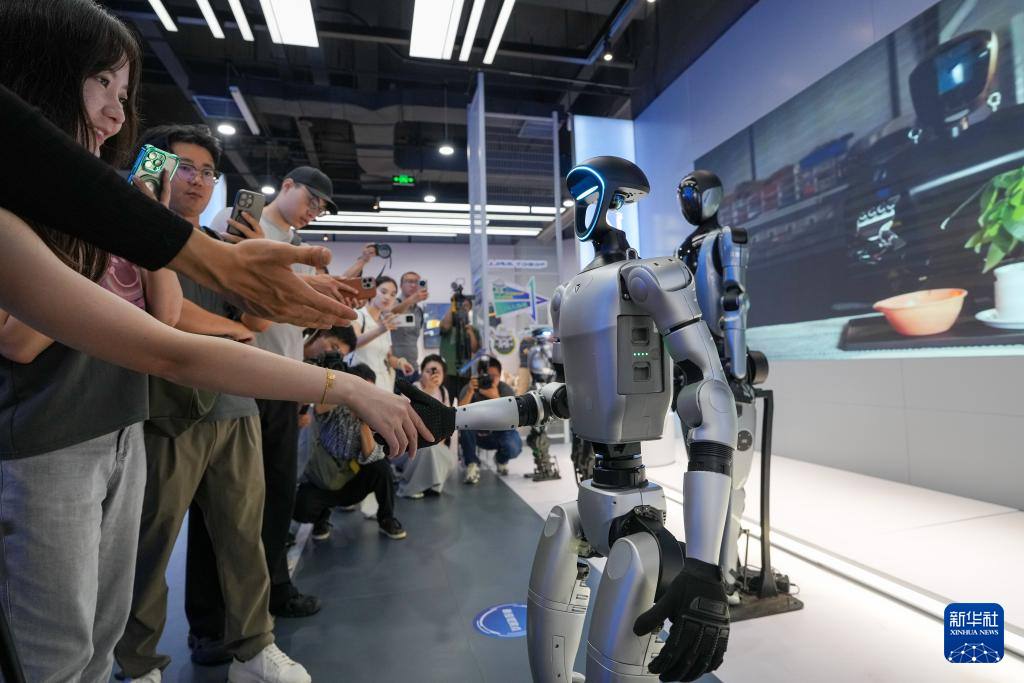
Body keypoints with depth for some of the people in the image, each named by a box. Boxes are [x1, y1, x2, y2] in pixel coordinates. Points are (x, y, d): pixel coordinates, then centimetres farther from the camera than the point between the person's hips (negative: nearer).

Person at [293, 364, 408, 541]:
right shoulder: (334, 409, -15)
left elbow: (371, 458, -18)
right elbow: (322, 404, -41)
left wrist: (365, 424, -26)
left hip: (351, 483, 2)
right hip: (320, 483, -2)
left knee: (381, 466, -25)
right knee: (301, 509, -32)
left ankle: (386, 519, 0)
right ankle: (322, 517, 6)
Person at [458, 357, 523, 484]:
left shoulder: (506, 390, -20)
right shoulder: (470, 388, -17)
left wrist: (496, 397, -43)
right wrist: (470, 392, -41)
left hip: (500, 434, 0)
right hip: (476, 434, 1)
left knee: (514, 447, -32)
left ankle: (501, 460, 8)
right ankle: (472, 464, -11)